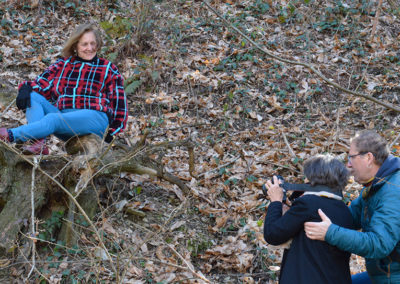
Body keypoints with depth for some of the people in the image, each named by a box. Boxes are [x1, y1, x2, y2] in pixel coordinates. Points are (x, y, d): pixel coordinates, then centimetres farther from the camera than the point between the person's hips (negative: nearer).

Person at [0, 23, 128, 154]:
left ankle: (11, 135, -50)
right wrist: (26, 88, -14)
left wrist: (111, 131, -1)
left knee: (53, 118, -32)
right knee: (32, 96, -16)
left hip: (94, 117, -5)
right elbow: (41, 83, 10)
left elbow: (119, 102, 9)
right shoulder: (63, 64, 19)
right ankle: (39, 144, -36)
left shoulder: (109, 69, 12)